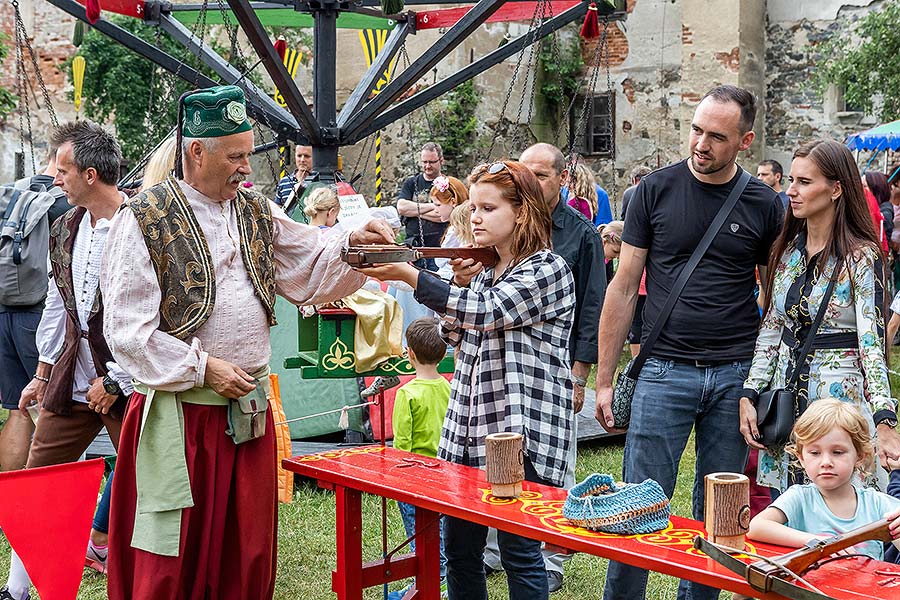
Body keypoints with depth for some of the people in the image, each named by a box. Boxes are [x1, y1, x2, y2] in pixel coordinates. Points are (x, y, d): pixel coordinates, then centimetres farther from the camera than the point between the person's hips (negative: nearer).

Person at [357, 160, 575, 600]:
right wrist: (461, 285, -1)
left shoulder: (548, 270, -9)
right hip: (468, 428, 7)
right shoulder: (483, 271, 15)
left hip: (520, 429, -7)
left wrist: (410, 277, -25)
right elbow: (453, 337, 15)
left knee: (518, 551, 0)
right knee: (459, 548, 11)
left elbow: (488, 312, -22)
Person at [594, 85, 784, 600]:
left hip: (736, 377, 2)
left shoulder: (764, 204, 3)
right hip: (665, 371, -1)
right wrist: (605, 379, -1)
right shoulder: (657, 190, 0)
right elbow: (624, 288, 2)